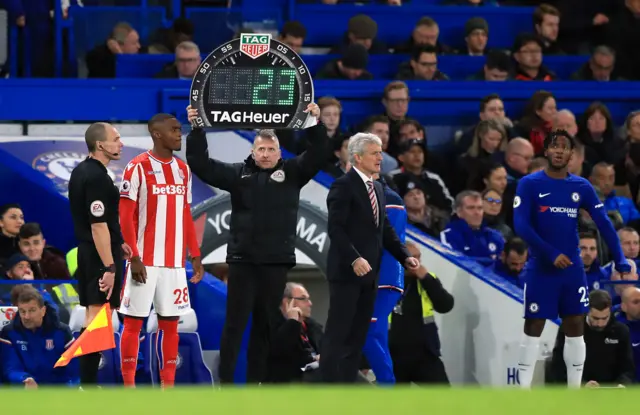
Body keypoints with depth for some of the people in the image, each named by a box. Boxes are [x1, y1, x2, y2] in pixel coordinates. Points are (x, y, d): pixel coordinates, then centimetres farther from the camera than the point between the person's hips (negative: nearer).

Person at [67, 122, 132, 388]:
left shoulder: (81, 172, 12)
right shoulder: (97, 178, -19)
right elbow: (98, 225, -23)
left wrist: (117, 242, 25)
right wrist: (109, 267, -23)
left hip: (87, 253, 10)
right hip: (101, 256, -10)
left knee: (92, 315, 13)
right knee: (97, 318, -9)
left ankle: (87, 382, 17)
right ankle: (88, 385, -10)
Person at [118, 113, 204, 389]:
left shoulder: (183, 169, 12)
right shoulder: (138, 168, -8)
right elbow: (126, 217, -10)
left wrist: (195, 256, 12)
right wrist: (134, 257, -16)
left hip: (175, 261, 6)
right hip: (145, 260, -6)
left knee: (170, 323, 7)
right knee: (134, 321, -1)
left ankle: (168, 387, 10)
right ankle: (129, 386, 2)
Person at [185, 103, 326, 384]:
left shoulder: (292, 173, 7)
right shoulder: (238, 173, 6)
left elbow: (318, 154, -3)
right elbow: (201, 164, 3)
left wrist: (315, 123, -17)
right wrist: (196, 130, -7)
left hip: (276, 260, 1)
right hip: (243, 258, -1)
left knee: (266, 325, 6)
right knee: (235, 322, -2)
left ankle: (255, 380, 12)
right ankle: (225, 380, 0)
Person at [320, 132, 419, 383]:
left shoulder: (377, 188, 17)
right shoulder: (343, 186, -10)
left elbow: (385, 230, 19)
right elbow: (336, 228, -18)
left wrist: (405, 256, 6)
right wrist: (354, 259, -28)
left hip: (368, 273, 8)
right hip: (346, 272, -8)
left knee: (358, 335, 8)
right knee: (337, 333, -7)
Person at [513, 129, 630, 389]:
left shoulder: (582, 187, 4)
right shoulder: (529, 184, -5)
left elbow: (604, 224, 4)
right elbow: (520, 225, -14)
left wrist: (620, 261, -6)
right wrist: (551, 254, -22)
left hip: (573, 269, 3)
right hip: (541, 269, -3)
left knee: (575, 329, 4)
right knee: (533, 330, 0)